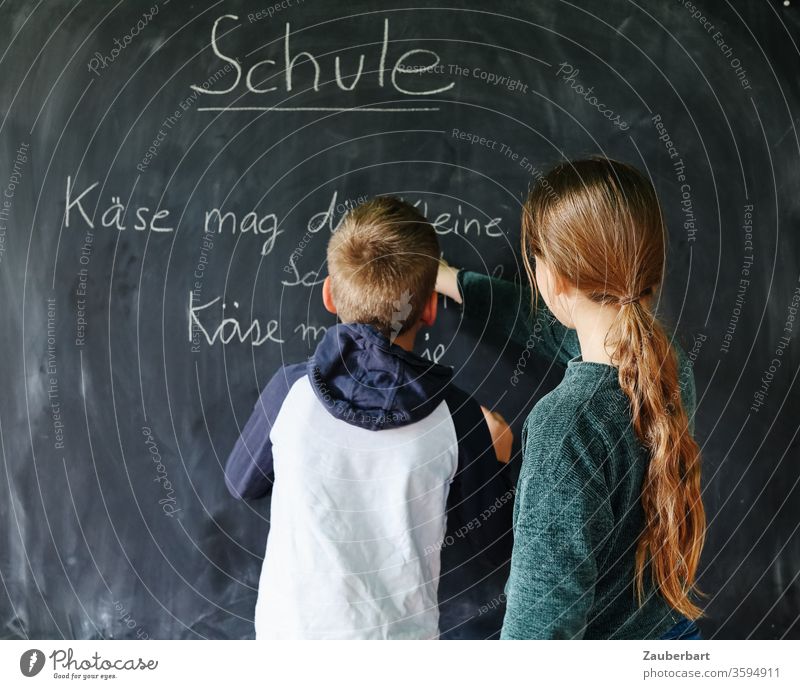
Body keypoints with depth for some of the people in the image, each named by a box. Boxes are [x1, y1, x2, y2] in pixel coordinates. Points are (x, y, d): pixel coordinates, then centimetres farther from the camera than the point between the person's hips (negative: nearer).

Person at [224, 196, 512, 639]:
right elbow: (486, 535, -2)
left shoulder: (291, 392, -15)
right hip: (400, 633, 0)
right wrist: (492, 460, 15)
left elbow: (242, 484, 5)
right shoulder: (454, 416, -17)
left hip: (292, 627, 1)